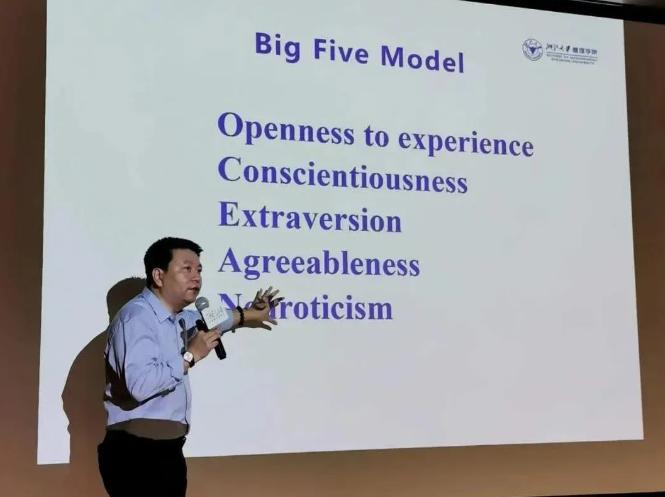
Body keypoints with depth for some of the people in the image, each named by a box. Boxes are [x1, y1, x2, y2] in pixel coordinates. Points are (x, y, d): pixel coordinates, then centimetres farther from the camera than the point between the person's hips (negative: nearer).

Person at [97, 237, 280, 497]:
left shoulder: (175, 318, 16)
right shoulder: (137, 317, -16)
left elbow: (203, 320, 41)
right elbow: (140, 384, -30)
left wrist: (245, 315, 49)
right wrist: (190, 356, -19)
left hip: (167, 449, 9)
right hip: (137, 452, -9)